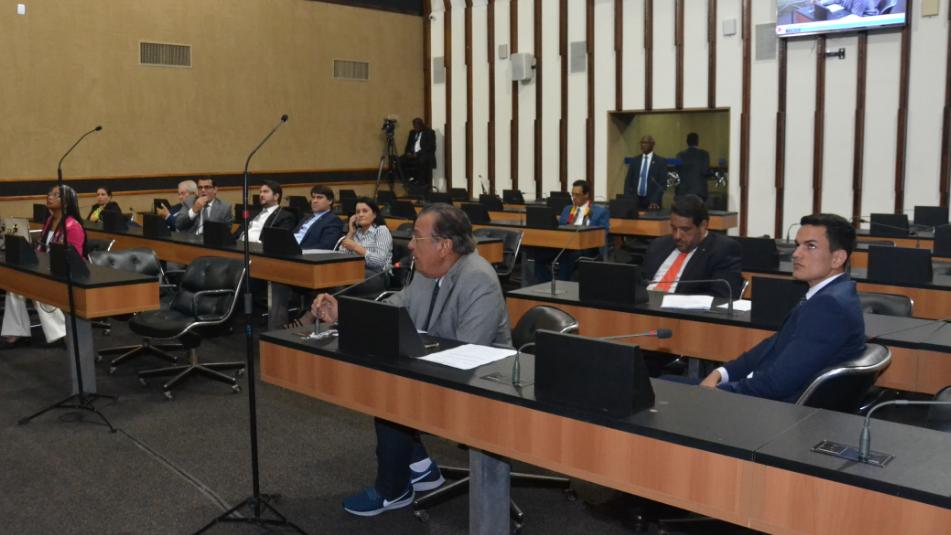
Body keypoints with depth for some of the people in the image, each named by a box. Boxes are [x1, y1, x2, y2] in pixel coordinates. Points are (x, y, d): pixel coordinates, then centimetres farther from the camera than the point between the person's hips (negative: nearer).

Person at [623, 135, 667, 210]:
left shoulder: (660, 162, 0)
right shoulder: (635, 161, 11)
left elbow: (663, 184, -6)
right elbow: (628, 181, 8)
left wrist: (655, 201, -18)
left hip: (651, 202, -3)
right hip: (635, 200, 3)